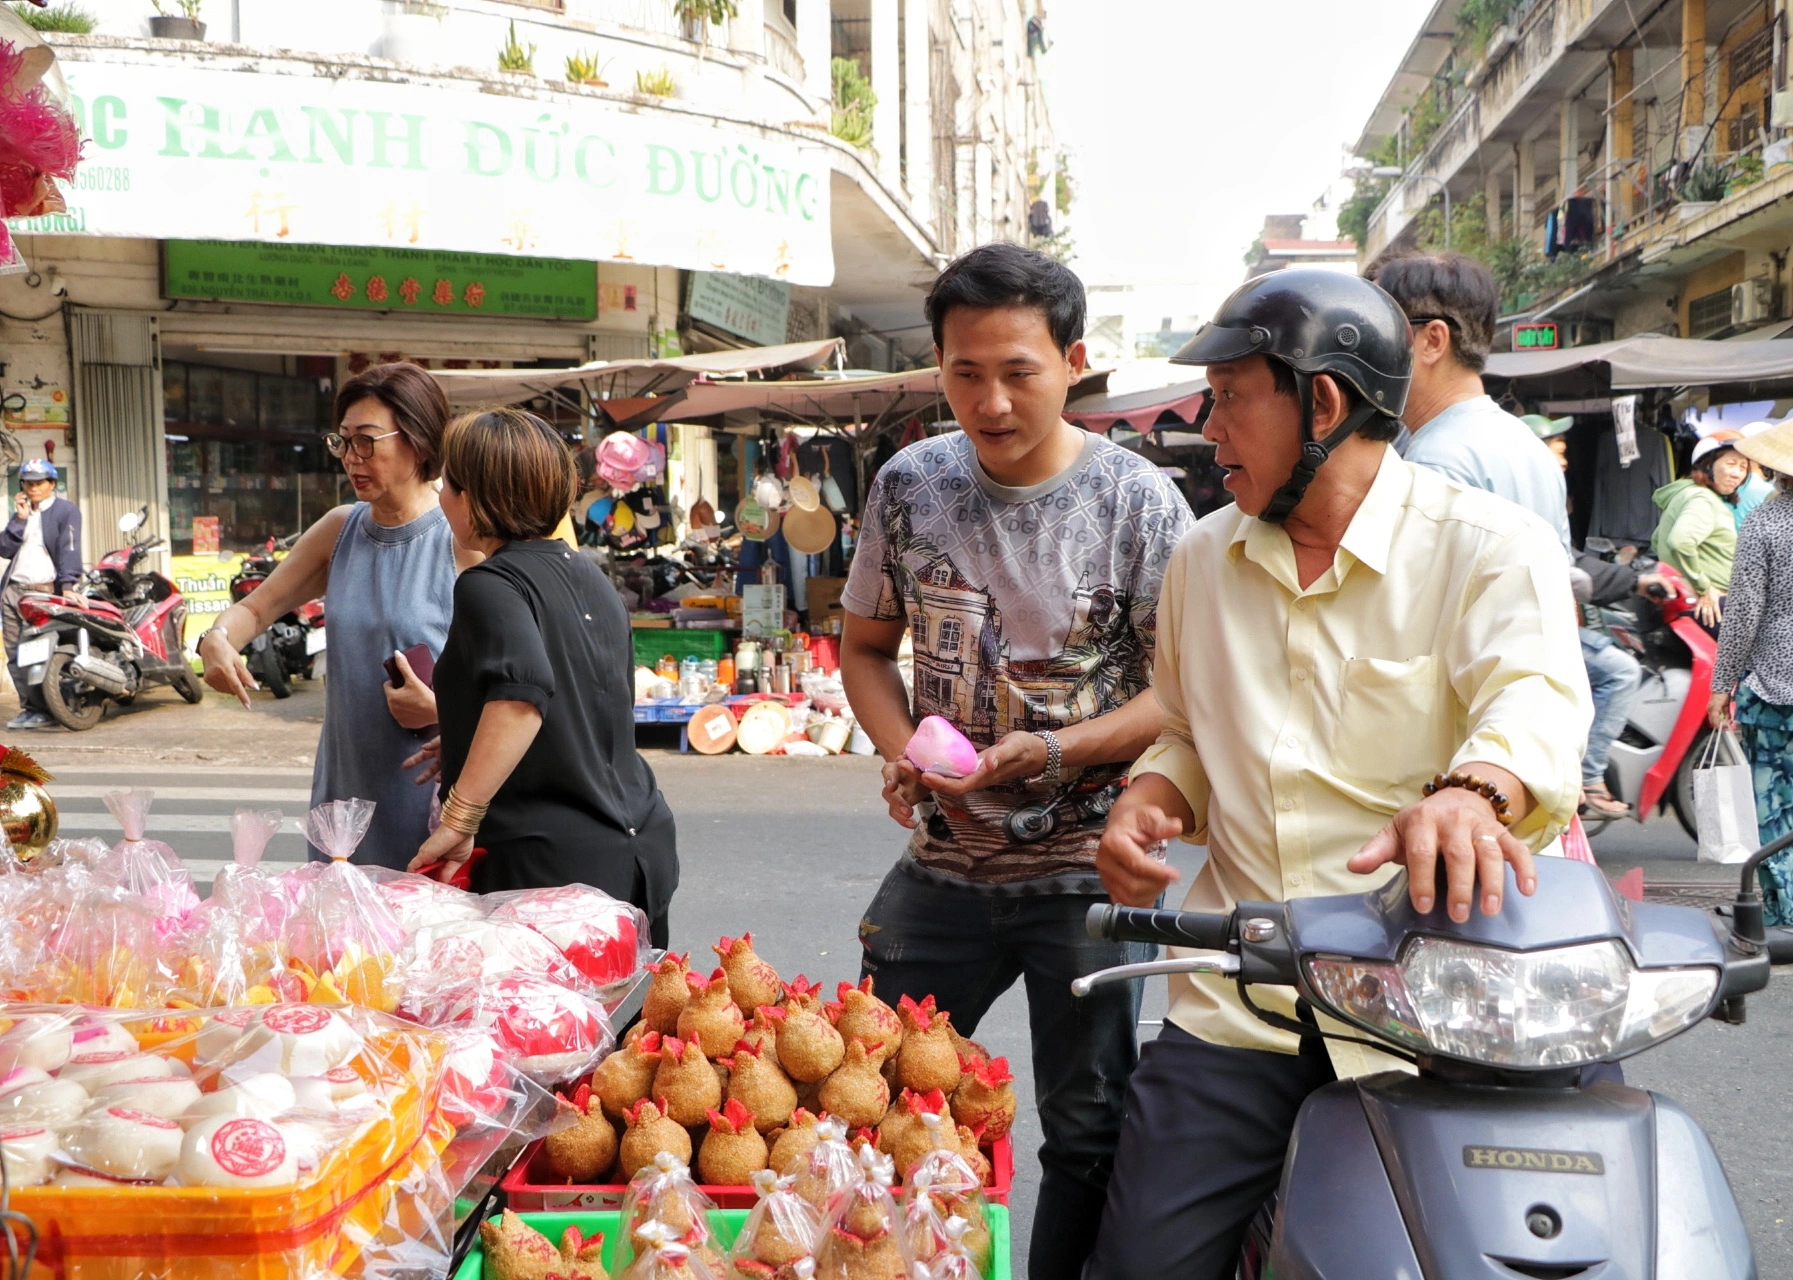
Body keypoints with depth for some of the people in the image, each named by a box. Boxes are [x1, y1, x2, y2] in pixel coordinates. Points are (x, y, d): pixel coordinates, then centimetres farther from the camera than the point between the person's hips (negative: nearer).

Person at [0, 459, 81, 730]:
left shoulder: (65, 510, 0)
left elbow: (69, 548, -12)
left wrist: (67, 583, -24)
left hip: (43, 591, -7)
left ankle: (42, 710, -7)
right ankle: (28, 708, 12)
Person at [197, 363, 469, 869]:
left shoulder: (463, 541, -10)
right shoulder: (341, 529, 8)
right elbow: (257, 606, 14)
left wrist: (442, 708, -25)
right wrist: (217, 638, -7)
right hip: (344, 785, 5)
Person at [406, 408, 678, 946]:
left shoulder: (490, 585, -12)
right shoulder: (588, 575, 14)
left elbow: (521, 696, -31)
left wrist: (458, 820, -27)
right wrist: (471, 746, 28)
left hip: (551, 866, -8)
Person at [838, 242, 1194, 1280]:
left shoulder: (1140, 504, -10)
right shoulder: (910, 486, 0)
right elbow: (866, 647, 11)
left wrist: (1052, 753, -23)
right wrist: (902, 752, -8)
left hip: (1087, 873, -3)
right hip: (942, 863, 3)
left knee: (1087, 1133, 11)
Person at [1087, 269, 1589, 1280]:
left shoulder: (1491, 546, -5)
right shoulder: (1204, 561, 14)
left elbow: (1536, 700, -22)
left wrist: (1470, 795, -45)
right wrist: (1146, 808, 2)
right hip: (1235, 1001, 5)